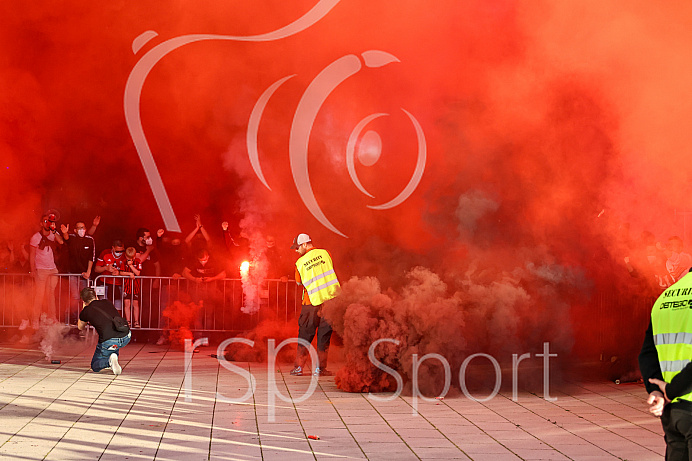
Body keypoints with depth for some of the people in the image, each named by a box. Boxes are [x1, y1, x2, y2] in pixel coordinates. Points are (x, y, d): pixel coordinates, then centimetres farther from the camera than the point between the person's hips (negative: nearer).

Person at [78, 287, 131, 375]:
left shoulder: (86, 311, 9)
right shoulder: (107, 302, 19)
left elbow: (80, 327, 31)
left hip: (109, 342, -5)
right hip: (126, 337, 5)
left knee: (95, 367, 20)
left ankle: (110, 361, -10)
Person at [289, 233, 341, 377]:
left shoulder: (300, 263, -3)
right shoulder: (325, 253, 3)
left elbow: (299, 282, 10)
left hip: (312, 302, -1)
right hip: (331, 298, 1)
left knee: (305, 334, 10)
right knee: (324, 334, 6)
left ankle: (298, 367, 12)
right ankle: (320, 368, 6)